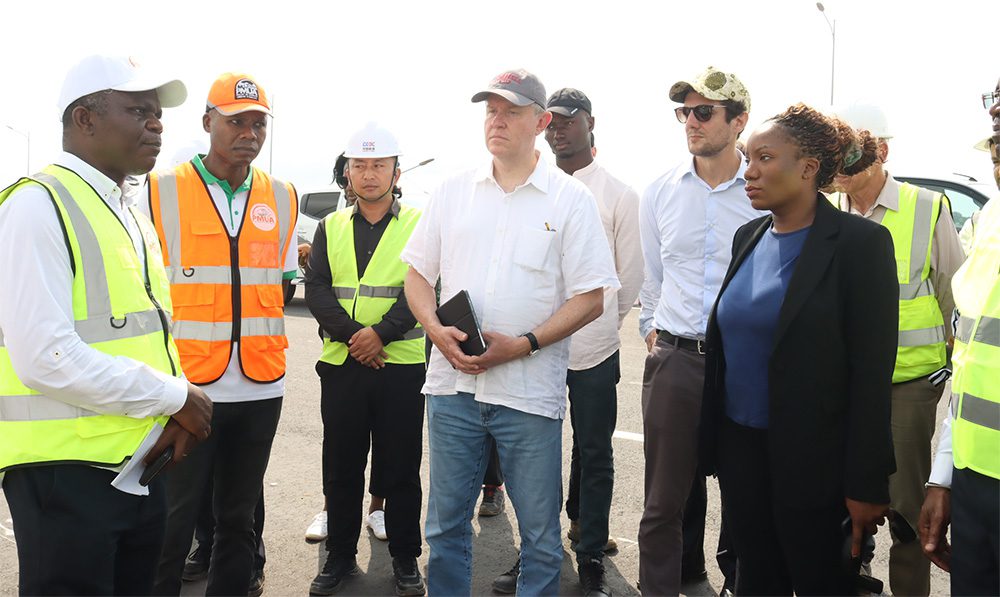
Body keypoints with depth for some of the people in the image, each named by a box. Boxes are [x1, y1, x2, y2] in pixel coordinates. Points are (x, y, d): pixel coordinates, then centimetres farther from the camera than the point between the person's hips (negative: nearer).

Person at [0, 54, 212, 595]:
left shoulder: (134, 220, 15)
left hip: (140, 463, 8)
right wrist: (173, 396, -15)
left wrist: (177, 414, -1)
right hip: (66, 469, -8)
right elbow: (46, 357, -23)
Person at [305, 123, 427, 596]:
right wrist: (350, 335, -15)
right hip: (341, 364, 3)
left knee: (401, 468, 6)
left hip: (401, 365, -2)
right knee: (341, 467, 11)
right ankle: (340, 556, 26)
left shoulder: (419, 225, 2)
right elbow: (316, 290, 0)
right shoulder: (331, 227, 11)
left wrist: (381, 334, -19)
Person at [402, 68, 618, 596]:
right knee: (445, 525, 13)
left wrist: (522, 344, -15)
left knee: (540, 535, 8)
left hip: (530, 390, -3)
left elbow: (591, 298, -4)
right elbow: (417, 273, 13)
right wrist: (437, 331, -6)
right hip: (452, 381, 3)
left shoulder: (571, 200, -1)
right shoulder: (453, 191, 9)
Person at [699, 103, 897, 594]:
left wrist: (866, 484, -14)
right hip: (740, 445, 6)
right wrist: (713, 441, 12)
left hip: (811, 460, -6)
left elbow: (871, 372, -14)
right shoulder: (749, 236, 7)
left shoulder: (859, 242, -13)